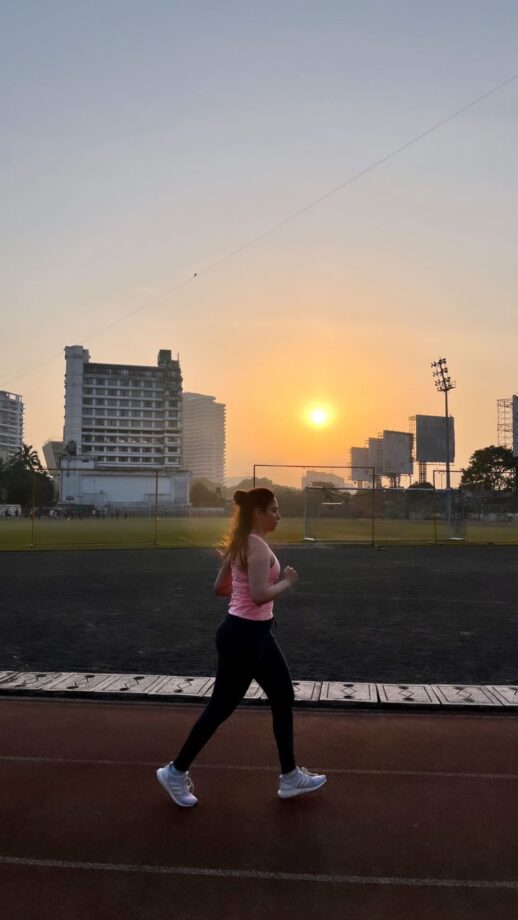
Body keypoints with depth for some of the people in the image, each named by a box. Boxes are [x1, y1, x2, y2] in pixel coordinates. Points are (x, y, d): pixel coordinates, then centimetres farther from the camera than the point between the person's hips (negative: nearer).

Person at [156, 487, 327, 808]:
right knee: (221, 707, 5)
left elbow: (220, 587, 15)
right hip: (243, 634, -10)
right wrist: (287, 581, -14)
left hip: (254, 633, 10)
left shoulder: (242, 543, 10)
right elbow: (260, 595, -29)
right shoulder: (257, 546, -20)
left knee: (284, 698, 16)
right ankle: (175, 771, 24)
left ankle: (290, 777, 28)